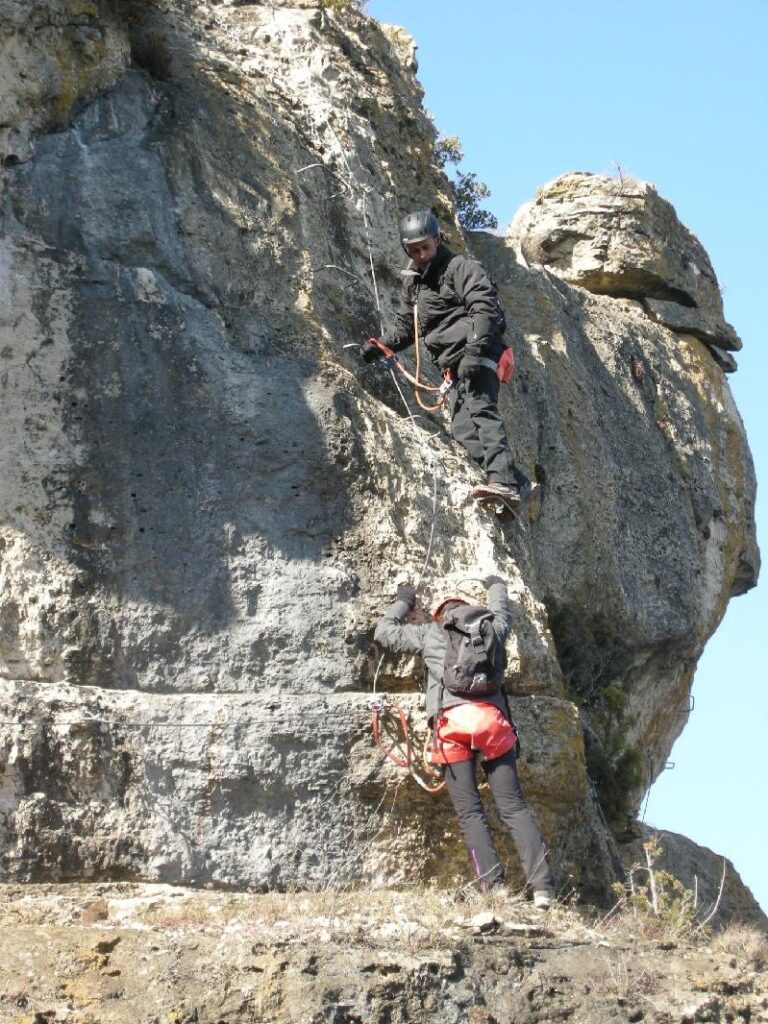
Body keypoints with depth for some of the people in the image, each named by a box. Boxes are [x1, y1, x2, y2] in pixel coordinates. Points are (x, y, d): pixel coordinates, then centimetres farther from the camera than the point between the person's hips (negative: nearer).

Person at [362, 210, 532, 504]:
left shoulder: (459, 267, -2)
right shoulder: (413, 281, 22)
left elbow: (485, 308, -14)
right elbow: (405, 326, 31)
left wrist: (475, 350, -24)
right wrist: (378, 346, 16)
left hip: (477, 355, -8)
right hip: (453, 365, 8)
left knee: (479, 408, -27)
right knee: (462, 427, -6)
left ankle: (503, 479, -41)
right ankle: (515, 481, -14)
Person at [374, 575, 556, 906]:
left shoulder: (429, 633, 19)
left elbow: (383, 632, 30)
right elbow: (502, 616, 48)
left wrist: (403, 602, 45)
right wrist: (497, 587, 67)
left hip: (452, 722, -2)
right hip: (492, 720, 2)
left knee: (470, 812, 0)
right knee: (513, 806, 1)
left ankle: (494, 887, -13)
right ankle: (542, 885, -11)